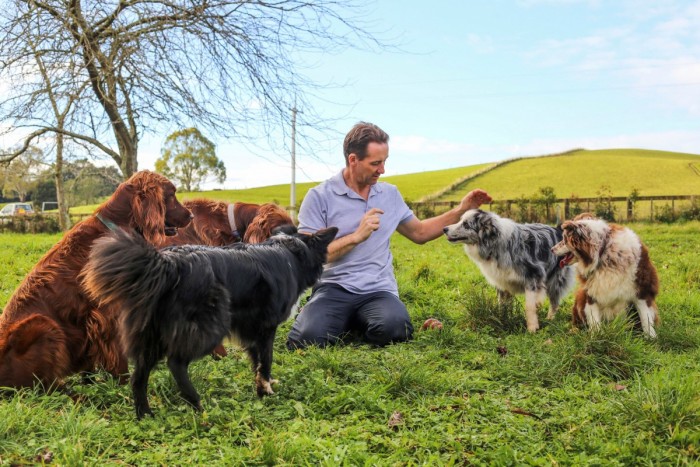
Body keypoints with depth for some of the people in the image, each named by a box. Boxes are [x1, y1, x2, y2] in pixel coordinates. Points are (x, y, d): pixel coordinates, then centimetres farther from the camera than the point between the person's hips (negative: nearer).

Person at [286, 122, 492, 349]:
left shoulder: (390, 194, 13)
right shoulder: (319, 197, -3)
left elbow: (419, 233, 26)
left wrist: (461, 210, 19)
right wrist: (356, 237, -15)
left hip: (378, 291, 3)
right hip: (334, 288, -3)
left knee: (395, 329, -32)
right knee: (307, 338, -31)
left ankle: (359, 321, 4)